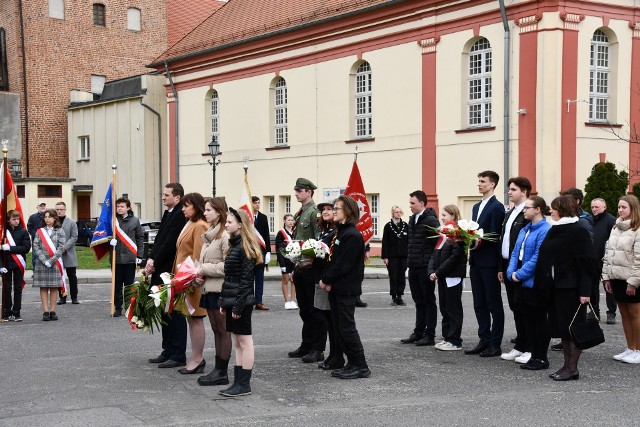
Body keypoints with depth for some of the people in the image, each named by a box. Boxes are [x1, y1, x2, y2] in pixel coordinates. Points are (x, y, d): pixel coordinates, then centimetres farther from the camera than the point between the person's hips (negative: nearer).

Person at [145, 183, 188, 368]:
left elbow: (170, 243, -18)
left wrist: (155, 263, -12)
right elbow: (159, 240, 15)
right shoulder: (168, 214, 16)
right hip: (161, 271, 10)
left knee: (175, 313, -4)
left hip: (171, 271, -10)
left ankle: (178, 355, 2)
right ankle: (168, 351, 23)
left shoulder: (180, 215, -15)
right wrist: (151, 260, 1)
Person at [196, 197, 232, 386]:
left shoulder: (225, 236, -14)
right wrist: (199, 276, 4)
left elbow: (227, 266, -19)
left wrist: (204, 270, -12)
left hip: (220, 290, -9)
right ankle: (218, 369, 18)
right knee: (216, 329, 12)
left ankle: (222, 372, 4)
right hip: (208, 289, 9)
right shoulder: (209, 235, 16)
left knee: (223, 330, -2)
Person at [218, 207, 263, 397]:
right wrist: (224, 302, 15)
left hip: (241, 301, -9)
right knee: (237, 342, 12)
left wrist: (238, 305, -19)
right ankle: (238, 382, 17)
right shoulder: (234, 245, 15)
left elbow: (246, 279, -17)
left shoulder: (246, 248, -14)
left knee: (244, 341, -2)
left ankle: (244, 385, 3)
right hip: (232, 300, 10)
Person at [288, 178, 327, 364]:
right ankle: (306, 346, 22)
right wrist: (295, 264, 17)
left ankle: (318, 349, 2)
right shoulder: (299, 214, 16)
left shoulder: (314, 212, -12)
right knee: (304, 309, 14)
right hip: (300, 267, 9)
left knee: (315, 309, -3)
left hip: (310, 267, -9)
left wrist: (309, 260, -20)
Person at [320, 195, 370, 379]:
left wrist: (326, 279, -12)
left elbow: (343, 265, -20)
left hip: (346, 289, -9)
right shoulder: (338, 232, 14)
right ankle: (352, 363, 19)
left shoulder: (352, 235, -16)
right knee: (338, 328, 11)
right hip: (335, 288, 9)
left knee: (347, 328, -5)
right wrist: (326, 280, 0)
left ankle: (361, 366, 4)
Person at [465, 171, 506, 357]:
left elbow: (494, 235, -15)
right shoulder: (477, 207, 17)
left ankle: (495, 344, 4)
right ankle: (484, 340, 18)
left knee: (494, 305, 0)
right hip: (476, 261, 8)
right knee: (479, 304, 11)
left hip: (489, 262, -8)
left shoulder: (497, 207, -9)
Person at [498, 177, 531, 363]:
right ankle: (520, 347, 20)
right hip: (508, 266, 9)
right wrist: (502, 267, 16)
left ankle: (530, 349, 6)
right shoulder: (509, 214, 16)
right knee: (515, 308, 12)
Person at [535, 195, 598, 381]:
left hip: (571, 288, -8)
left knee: (572, 329, -1)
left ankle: (572, 368, 6)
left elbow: (586, 263, -14)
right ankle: (567, 365, 19)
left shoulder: (579, 232, -10)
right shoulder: (554, 231, 14)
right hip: (555, 287, 8)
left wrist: (585, 291, -20)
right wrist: (543, 283, 11)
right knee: (561, 327, 11)